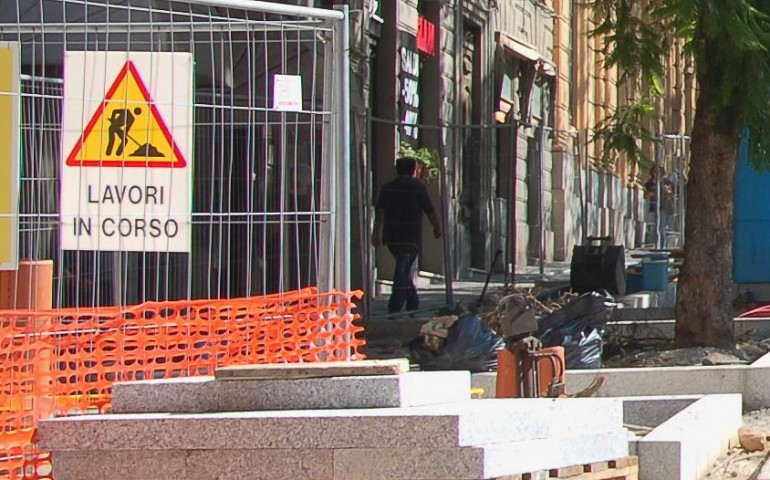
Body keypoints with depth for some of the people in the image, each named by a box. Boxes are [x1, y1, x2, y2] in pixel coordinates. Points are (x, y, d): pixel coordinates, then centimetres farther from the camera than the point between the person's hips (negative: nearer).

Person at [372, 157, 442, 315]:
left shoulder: (387, 187, 8)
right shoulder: (418, 186, -2)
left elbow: (380, 210, 0)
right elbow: (430, 210, -1)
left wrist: (377, 232, -1)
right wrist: (437, 227, 12)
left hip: (391, 236, 5)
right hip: (411, 236, -5)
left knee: (403, 268, 19)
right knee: (403, 270, -9)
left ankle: (413, 303, 26)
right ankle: (395, 306, -21)